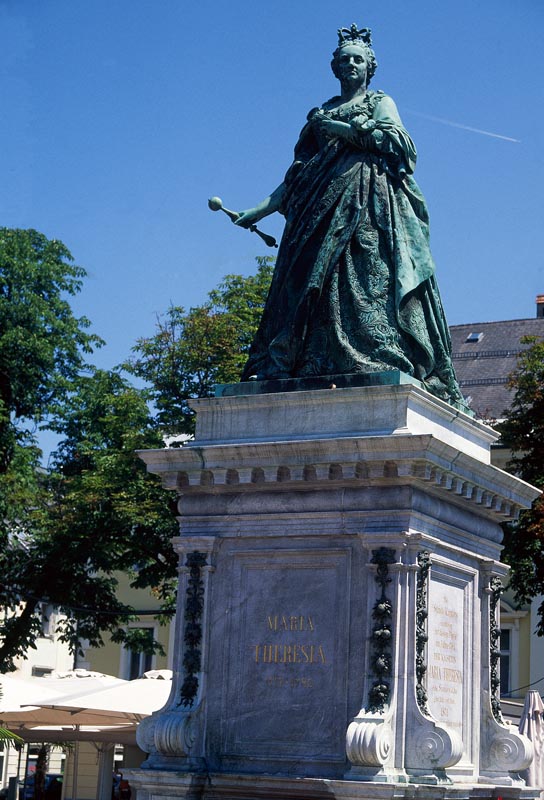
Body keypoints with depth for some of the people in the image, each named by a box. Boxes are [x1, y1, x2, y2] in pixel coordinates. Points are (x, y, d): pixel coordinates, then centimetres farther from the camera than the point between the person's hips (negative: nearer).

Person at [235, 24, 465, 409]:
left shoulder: (381, 102, 15)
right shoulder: (320, 113, 26)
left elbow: (392, 138, -7)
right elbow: (298, 174, 22)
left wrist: (340, 128, -5)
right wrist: (259, 210, 15)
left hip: (370, 203, -4)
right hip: (324, 205, 4)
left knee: (371, 277, -19)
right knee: (312, 278, -8)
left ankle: (380, 367, -29)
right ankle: (278, 368, -18)